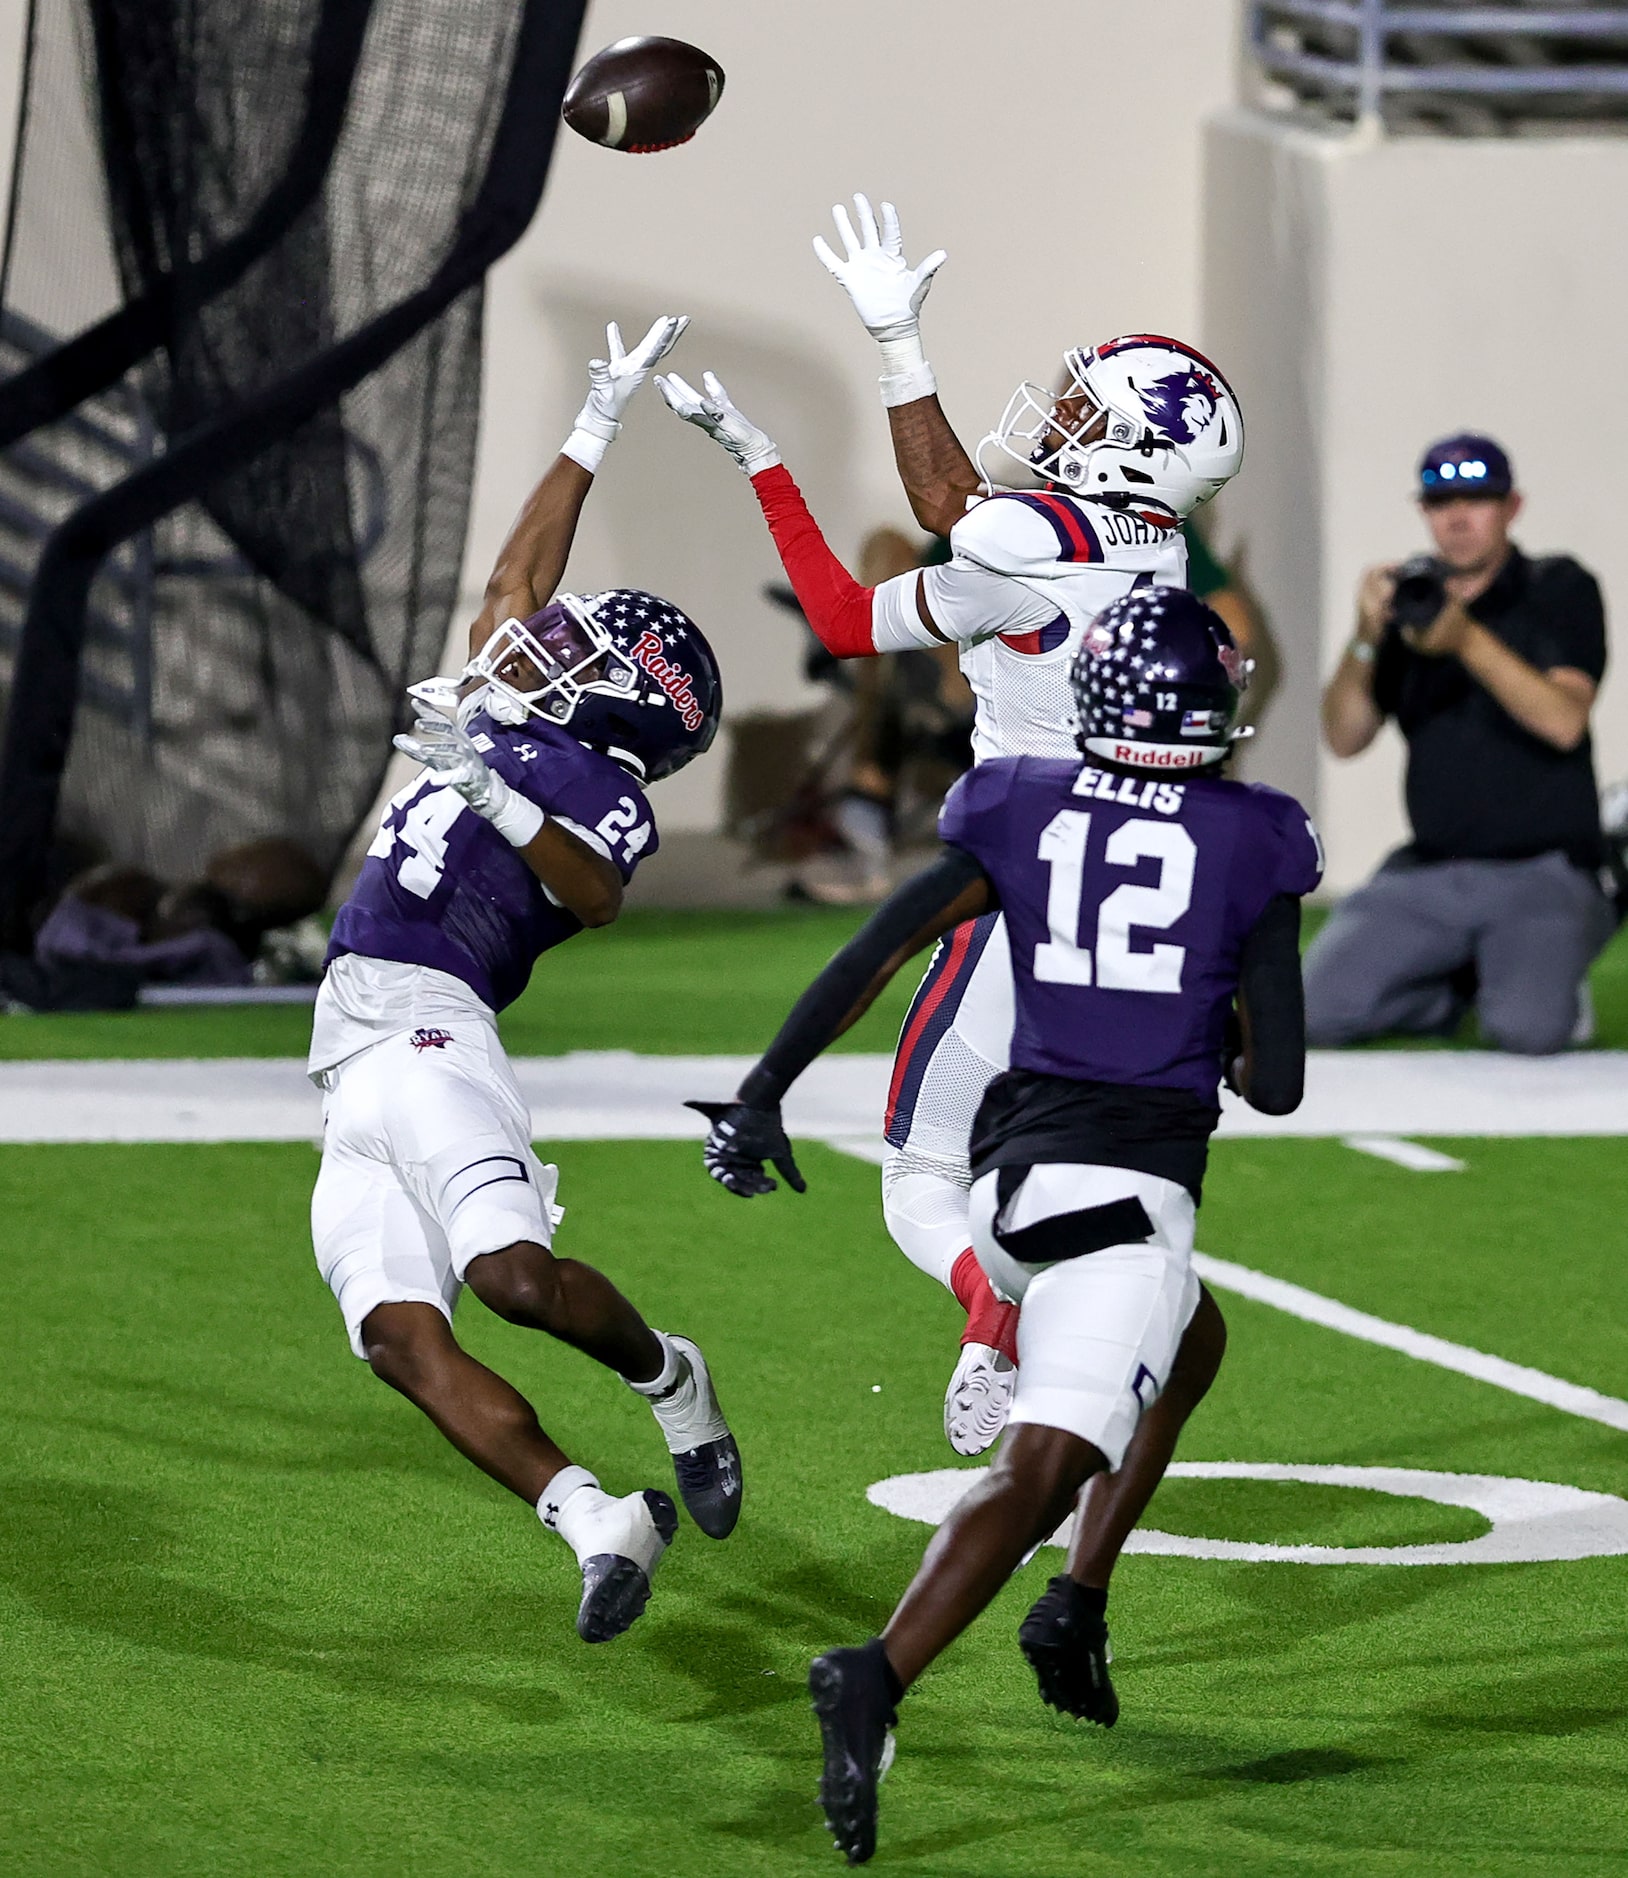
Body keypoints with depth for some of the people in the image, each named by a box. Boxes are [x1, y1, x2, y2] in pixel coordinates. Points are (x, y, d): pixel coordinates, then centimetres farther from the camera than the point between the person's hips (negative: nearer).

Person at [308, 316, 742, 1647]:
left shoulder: (595, 783, 2)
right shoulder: (509, 733, 25)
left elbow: (595, 895, -19)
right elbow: (521, 571, 36)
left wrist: (491, 797, -28)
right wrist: (595, 430, 38)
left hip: (426, 1034, -7)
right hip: (354, 1077, 7)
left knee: (513, 1272, -26)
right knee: (404, 1337, -12)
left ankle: (667, 1377, 4)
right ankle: (596, 1520, -19)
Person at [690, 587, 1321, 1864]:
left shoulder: (1024, 813, 7)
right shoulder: (1251, 846, 1)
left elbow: (872, 954, -1)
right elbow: (1276, 1084, 1)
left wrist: (765, 1090, 2)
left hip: (1011, 1176, 5)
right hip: (1134, 1186, -5)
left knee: (1184, 1341, 34)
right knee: (1041, 1470, -15)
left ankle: (1077, 1602, 26)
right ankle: (878, 1679, -36)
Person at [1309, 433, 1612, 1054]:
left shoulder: (1561, 590, 0)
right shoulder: (1410, 602, 12)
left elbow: (1564, 722, -16)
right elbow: (1344, 739, 4)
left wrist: (1468, 642, -29)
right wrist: (1365, 641, -13)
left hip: (1544, 871, -4)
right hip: (1429, 873, 4)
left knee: (1526, 1028, -31)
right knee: (1319, 1009, -16)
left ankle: (1549, 981, 6)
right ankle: (1462, 982, 11)